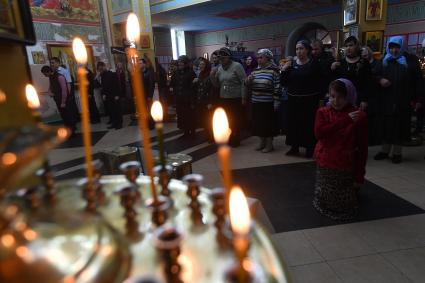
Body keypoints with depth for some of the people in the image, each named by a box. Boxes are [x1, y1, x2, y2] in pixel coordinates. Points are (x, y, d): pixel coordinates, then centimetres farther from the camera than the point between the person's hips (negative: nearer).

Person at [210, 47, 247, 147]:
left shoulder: (237, 66, -8)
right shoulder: (220, 68, 11)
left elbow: (244, 82, -11)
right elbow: (217, 84, 15)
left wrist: (243, 97, -14)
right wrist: (212, 76, -3)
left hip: (236, 99, -6)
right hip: (223, 99, 6)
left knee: (236, 120, 4)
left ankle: (236, 140, 19)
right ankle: (228, 139, 26)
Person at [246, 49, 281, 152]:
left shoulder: (274, 70, -8)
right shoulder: (255, 70, 10)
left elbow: (277, 87, -10)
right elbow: (250, 85, 16)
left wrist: (276, 102, -13)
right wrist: (248, 80, -6)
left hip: (268, 103, -6)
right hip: (256, 102, 6)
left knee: (268, 123, 2)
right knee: (258, 122, 12)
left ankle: (269, 144, 15)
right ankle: (262, 142, 27)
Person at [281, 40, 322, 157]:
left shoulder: (314, 64, -2)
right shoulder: (291, 64, 7)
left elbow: (319, 82, -4)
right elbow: (284, 83, 5)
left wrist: (319, 98, -10)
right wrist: (283, 71, -8)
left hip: (309, 100, -3)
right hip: (293, 100, 3)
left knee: (309, 124, 1)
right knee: (293, 123, 6)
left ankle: (309, 148, 16)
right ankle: (294, 147, 21)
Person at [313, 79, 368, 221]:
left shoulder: (359, 116, -8)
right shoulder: (323, 112, -2)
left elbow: (362, 147, -6)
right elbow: (319, 133, -20)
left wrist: (359, 176, -6)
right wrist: (345, 120, -22)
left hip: (345, 167, -2)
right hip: (325, 165, 2)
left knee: (344, 206, 13)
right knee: (325, 201, 17)